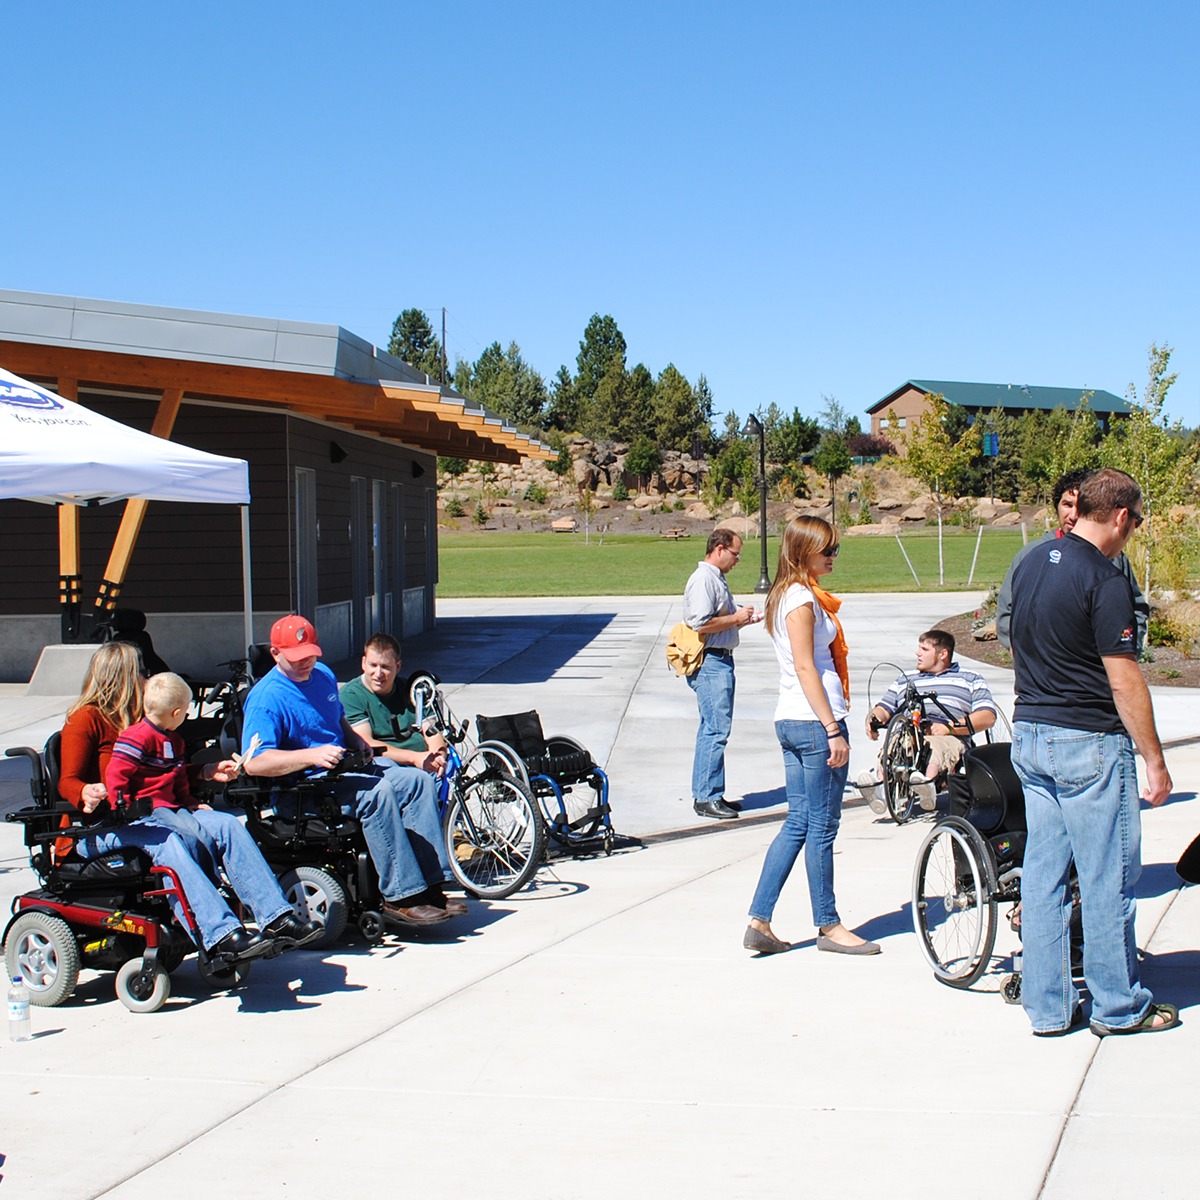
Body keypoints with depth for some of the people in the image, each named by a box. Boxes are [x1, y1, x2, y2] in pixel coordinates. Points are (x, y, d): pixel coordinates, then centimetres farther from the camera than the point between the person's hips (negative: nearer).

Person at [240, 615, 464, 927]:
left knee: (419, 781, -8)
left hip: (344, 769, 9)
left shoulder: (324, 676, 14)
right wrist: (313, 755, -32)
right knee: (378, 792, -32)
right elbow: (254, 763, -23)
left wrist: (356, 741, 10)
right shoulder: (266, 698, -12)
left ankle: (430, 888, -12)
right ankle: (401, 897, -30)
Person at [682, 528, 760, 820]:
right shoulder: (703, 579, -13)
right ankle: (706, 798, -7)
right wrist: (736, 618, -13)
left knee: (713, 729, 13)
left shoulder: (716, 578, 20)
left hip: (720, 661, 11)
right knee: (716, 729, -10)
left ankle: (711, 794, 19)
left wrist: (744, 618, 13)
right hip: (710, 662, -11)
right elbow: (702, 623, -23)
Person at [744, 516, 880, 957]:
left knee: (798, 822, 11)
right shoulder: (803, 599, -13)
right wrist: (833, 730, -18)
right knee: (822, 826, 1)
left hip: (789, 721, 10)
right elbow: (805, 667, -18)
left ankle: (759, 921, 9)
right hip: (814, 720, -10)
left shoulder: (785, 595, 16)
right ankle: (828, 925, 11)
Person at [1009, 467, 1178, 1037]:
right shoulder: (1103, 579, -17)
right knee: (1108, 878, 4)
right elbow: (1123, 679, -17)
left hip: (1029, 734, 8)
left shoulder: (1028, 563, 8)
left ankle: (1047, 1006, 17)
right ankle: (1118, 1006, 14)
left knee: (1042, 873, 11)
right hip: (1090, 742, -8)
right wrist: (1155, 759, -10)